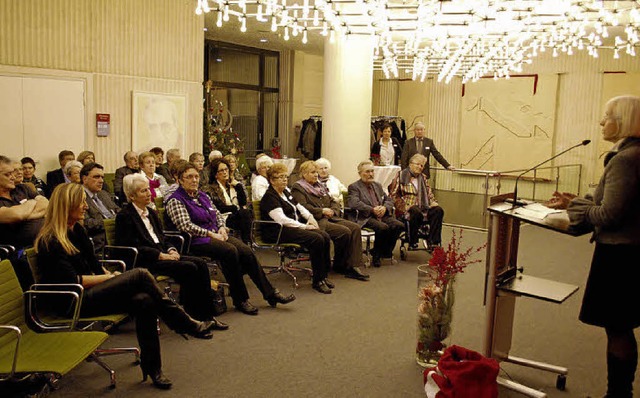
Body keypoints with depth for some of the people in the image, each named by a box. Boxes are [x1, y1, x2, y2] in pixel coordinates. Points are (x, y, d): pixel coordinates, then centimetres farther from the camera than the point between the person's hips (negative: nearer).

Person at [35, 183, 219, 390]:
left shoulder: (77, 229, 13)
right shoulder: (50, 242, -13)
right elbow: (71, 282, -18)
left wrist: (109, 276, -3)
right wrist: (109, 277, -11)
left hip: (90, 293, 8)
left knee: (144, 301, -21)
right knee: (140, 275, -23)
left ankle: (151, 366, -15)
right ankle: (188, 325, -14)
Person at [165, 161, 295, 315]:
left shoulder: (202, 196, 20)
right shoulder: (175, 200, -3)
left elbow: (217, 214, 24)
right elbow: (185, 226, -16)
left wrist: (222, 227, 2)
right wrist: (211, 234, -17)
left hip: (216, 235, 7)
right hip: (196, 241, -7)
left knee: (246, 251, -17)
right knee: (229, 251, -32)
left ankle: (270, 293, -13)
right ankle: (240, 299, -22)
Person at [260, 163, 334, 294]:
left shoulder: (286, 191, 18)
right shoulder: (269, 197, -10)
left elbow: (299, 207, 29)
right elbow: (282, 220, -20)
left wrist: (310, 217, 8)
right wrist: (305, 226, -18)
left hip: (295, 226, 9)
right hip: (278, 232, -9)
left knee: (326, 237, -13)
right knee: (316, 239, -27)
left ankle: (324, 276, -5)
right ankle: (317, 281, -19)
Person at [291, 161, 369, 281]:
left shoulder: (320, 186, 26)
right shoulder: (298, 188, 1)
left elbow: (333, 202, 23)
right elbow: (303, 207, -14)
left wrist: (333, 211, 0)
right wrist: (322, 211, -14)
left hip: (330, 217, 8)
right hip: (316, 221, -8)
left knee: (355, 228, -15)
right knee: (344, 231, -25)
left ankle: (353, 266, -19)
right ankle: (339, 265, -5)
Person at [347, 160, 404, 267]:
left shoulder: (377, 185, 25)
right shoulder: (354, 187, 4)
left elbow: (389, 200, 22)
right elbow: (354, 203, -14)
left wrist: (385, 207, -2)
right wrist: (372, 210, -21)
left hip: (382, 215, 6)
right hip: (365, 217, -6)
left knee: (399, 225, -20)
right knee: (383, 227, -33)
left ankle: (386, 252, -3)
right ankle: (376, 254, -11)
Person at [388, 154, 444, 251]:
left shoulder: (423, 178, 24)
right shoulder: (401, 175, 6)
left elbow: (429, 193, 22)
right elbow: (393, 194, -1)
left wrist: (433, 202, 0)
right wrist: (405, 206, -12)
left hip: (422, 208, 5)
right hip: (406, 209, -5)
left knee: (438, 210, -23)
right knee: (416, 212, -38)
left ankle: (432, 242, -25)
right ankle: (412, 243, -23)